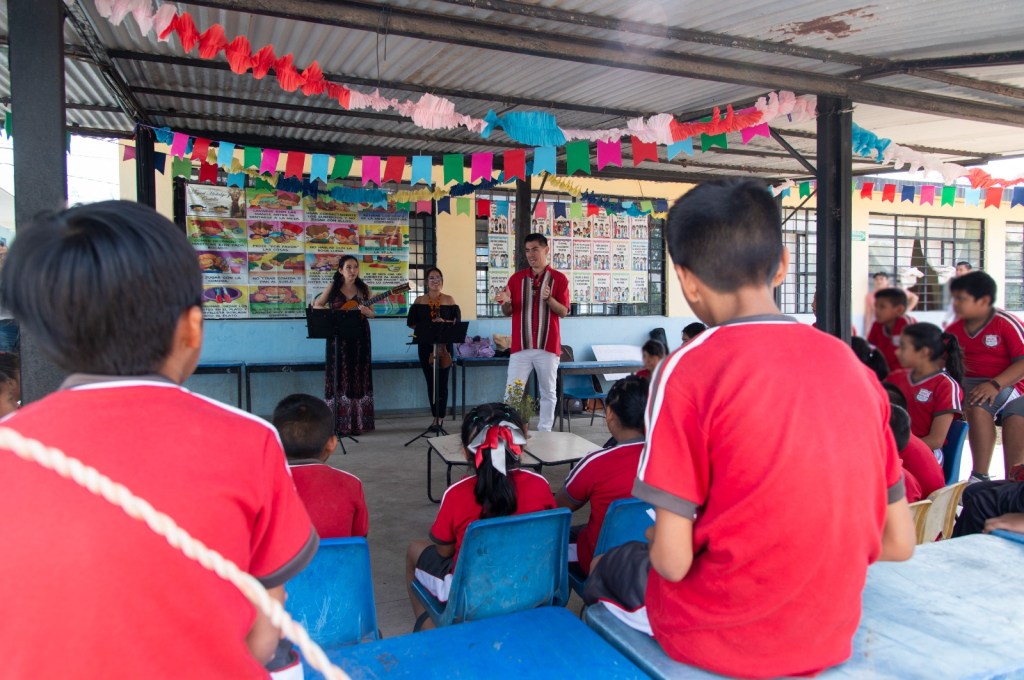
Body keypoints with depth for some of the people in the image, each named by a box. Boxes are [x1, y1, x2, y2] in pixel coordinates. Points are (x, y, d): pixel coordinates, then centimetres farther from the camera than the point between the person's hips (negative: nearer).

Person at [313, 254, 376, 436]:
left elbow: (372, 313, 8)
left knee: (358, 377, 3)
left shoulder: (363, 288, 7)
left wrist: (366, 311, -15)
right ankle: (339, 424, 2)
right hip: (338, 337, -2)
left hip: (359, 337, 2)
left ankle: (357, 422, 10)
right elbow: (316, 306, 3)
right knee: (339, 377, -2)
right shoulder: (333, 287, 3)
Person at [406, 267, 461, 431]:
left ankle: (440, 417, 1)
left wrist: (444, 322, -19)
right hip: (425, 346, 1)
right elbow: (410, 322, 3)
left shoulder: (449, 300, 6)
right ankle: (436, 416, 14)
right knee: (430, 381, 5)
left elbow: (457, 322, 0)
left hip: (445, 345, -1)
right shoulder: (419, 301, 8)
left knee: (442, 381, -4)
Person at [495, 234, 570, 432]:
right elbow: (508, 312, 9)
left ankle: (545, 433, 15)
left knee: (547, 392, 6)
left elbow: (563, 312, -3)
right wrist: (506, 302, -14)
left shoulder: (559, 278, 2)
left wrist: (548, 298, -21)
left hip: (548, 346, -1)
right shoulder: (516, 278, 8)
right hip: (521, 346, 1)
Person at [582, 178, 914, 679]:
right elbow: (898, 542, 2)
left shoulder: (687, 371, -19)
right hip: (831, 637, 5)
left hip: (720, 637, -5)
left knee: (607, 569, 25)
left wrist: (658, 542, 4)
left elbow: (673, 560, -18)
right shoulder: (852, 365, -3)